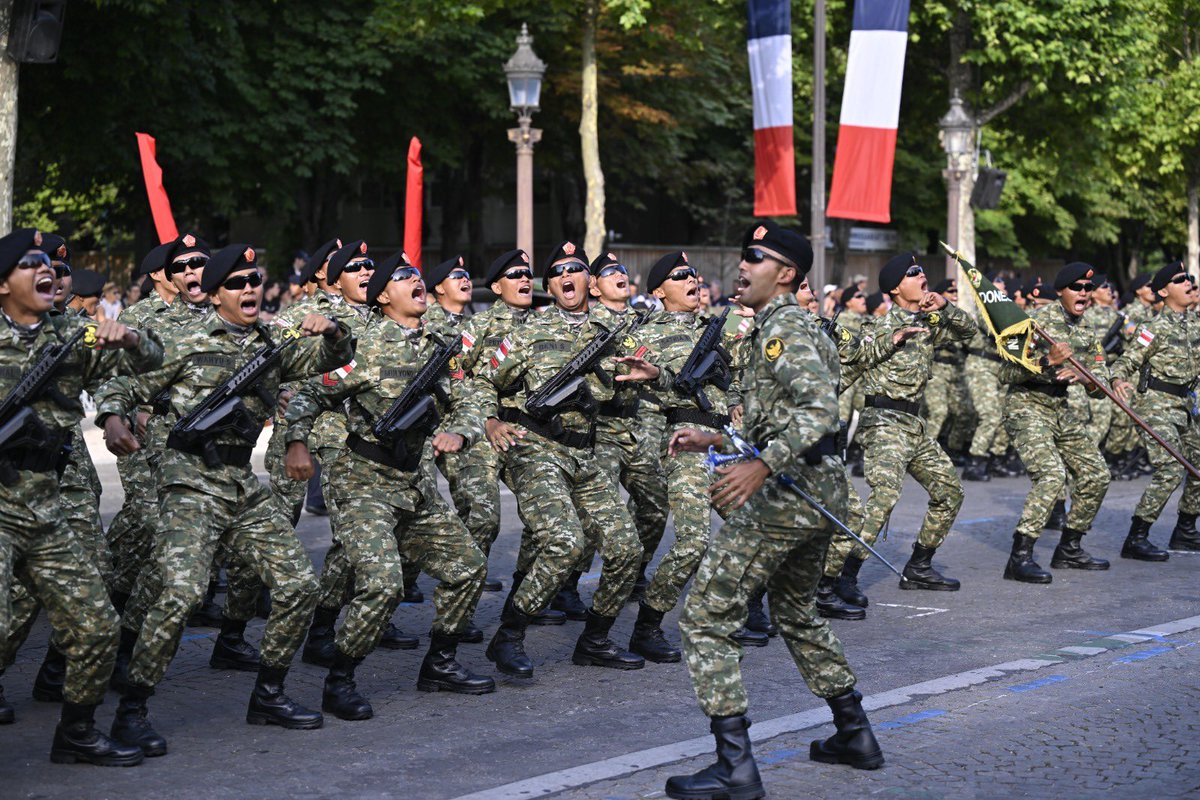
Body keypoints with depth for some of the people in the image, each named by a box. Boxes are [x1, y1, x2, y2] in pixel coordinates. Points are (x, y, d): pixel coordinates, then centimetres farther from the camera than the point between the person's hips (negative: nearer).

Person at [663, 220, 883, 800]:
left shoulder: (784, 329, -13)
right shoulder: (784, 326, 19)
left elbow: (820, 410, -27)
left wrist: (760, 467, -37)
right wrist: (712, 441, 21)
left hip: (787, 493, -11)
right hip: (821, 490, 11)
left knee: (706, 617, -8)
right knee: (795, 611, 28)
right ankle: (854, 735, 32)